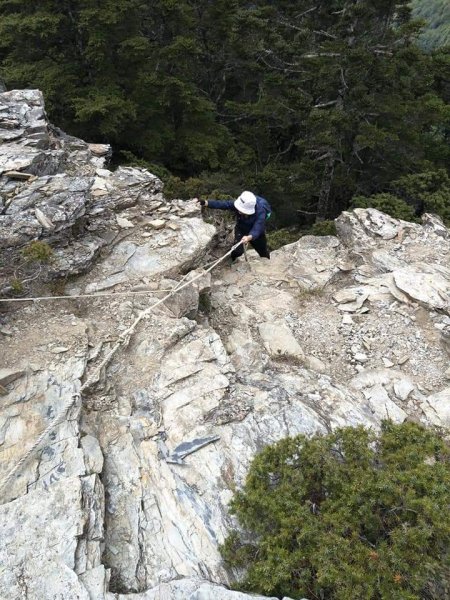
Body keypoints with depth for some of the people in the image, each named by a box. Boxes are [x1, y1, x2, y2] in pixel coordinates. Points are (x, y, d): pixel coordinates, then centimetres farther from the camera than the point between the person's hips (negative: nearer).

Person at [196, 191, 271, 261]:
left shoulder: (260, 212, -42)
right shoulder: (238, 205, -34)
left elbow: (256, 230, -51)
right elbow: (221, 204, -39)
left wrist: (249, 237, -72)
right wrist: (204, 202, -50)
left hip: (255, 234, -1)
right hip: (241, 229, 1)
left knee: (263, 252, 18)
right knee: (238, 251, -21)